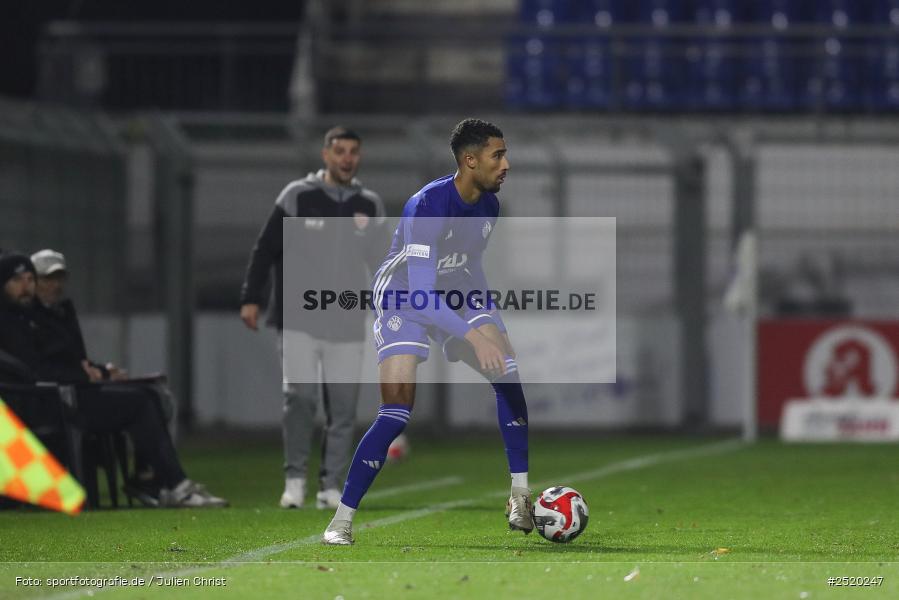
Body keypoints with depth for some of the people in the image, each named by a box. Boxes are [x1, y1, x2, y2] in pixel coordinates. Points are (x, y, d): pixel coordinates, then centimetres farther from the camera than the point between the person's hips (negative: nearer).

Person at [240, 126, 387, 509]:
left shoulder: (370, 205, 9)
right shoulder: (298, 196, 0)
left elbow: (380, 262, 17)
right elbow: (265, 249, 1)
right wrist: (251, 299, -6)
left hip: (347, 325, 3)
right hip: (299, 320, -3)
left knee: (342, 407, 1)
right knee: (300, 396, -14)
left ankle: (331, 486, 9)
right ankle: (295, 478, -2)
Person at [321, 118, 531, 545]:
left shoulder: (488, 205, -5)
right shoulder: (428, 205, -30)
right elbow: (420, 292, -36)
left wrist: (485, 319, 17)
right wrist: (474, 336, -42)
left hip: (454, 292, 7)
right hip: (404, 297, -7)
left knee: (509, 374, -14)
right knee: (396, 414, -17)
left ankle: (520, 496, -6)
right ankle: (342, 520, -6)